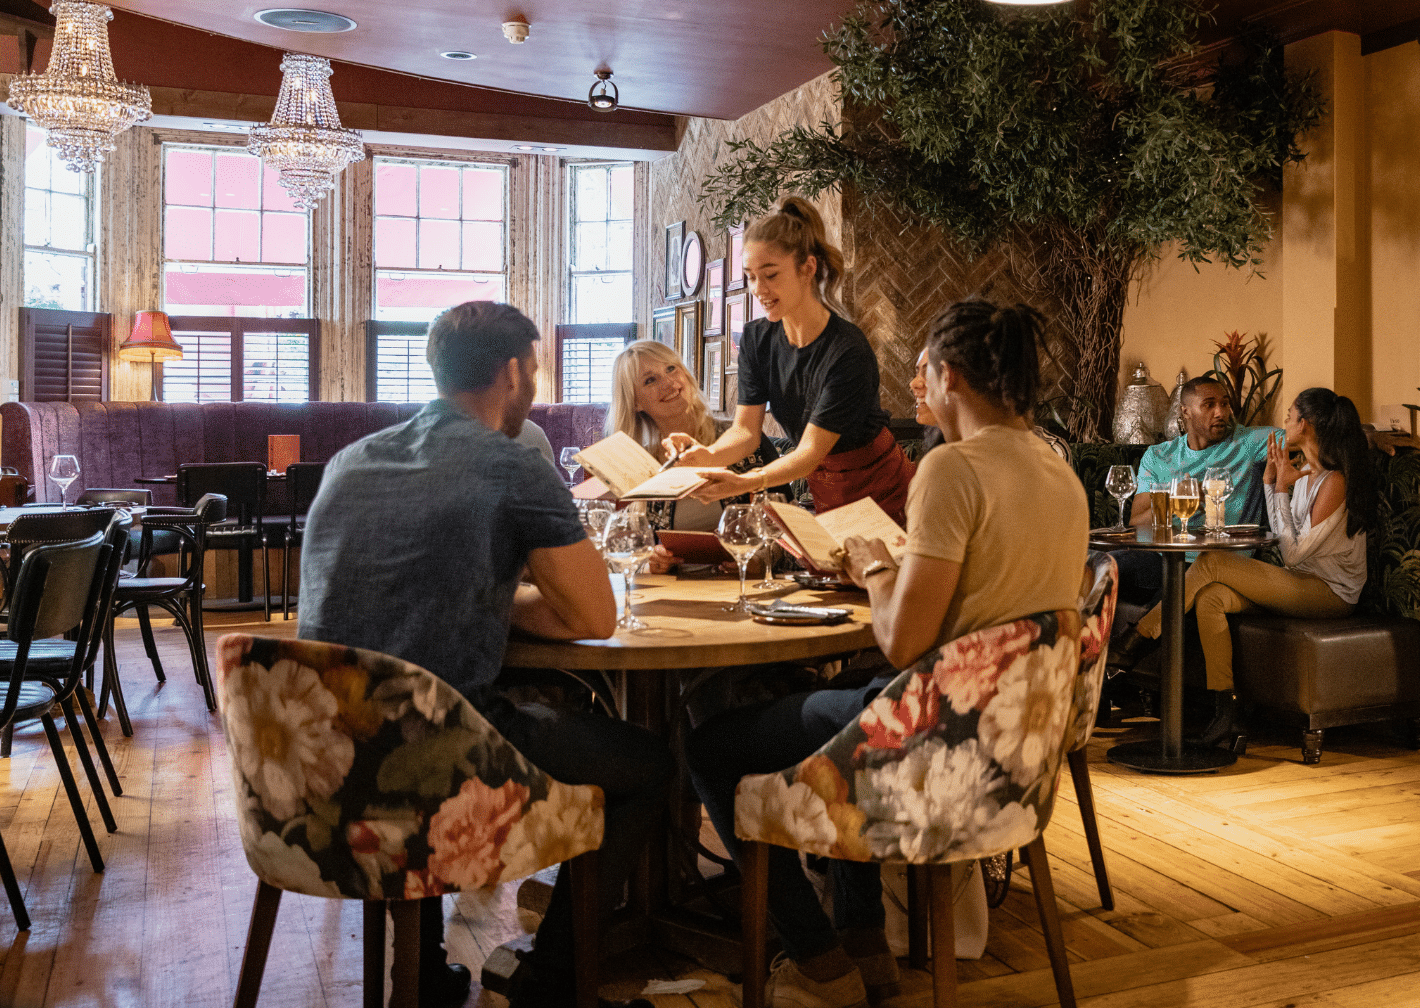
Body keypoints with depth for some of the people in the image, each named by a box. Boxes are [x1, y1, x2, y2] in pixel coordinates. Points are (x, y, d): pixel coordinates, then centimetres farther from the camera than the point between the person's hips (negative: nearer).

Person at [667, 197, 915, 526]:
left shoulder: (848, 352, -26)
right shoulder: (757, 338, -6)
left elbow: (811, 451, -29)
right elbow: (746, 429, -9)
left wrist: (746, 482, -45)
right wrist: (709, 456, -31)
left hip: (880, 495, -5)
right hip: (823, 492, 5)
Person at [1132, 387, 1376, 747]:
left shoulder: (1335, 481, -16)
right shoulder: (1304, 474, 13)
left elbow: (1293, 553, -17)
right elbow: (1288, 545, 13)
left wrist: (1282, 490, -13)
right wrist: (1270, 481, 10)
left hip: (1330, 593, -8)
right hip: (1302, 585, 9)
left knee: (1212, 562, -22)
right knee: (1209, 597, -17)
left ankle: (1140, 637, -8)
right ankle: (1225, 713, -18)